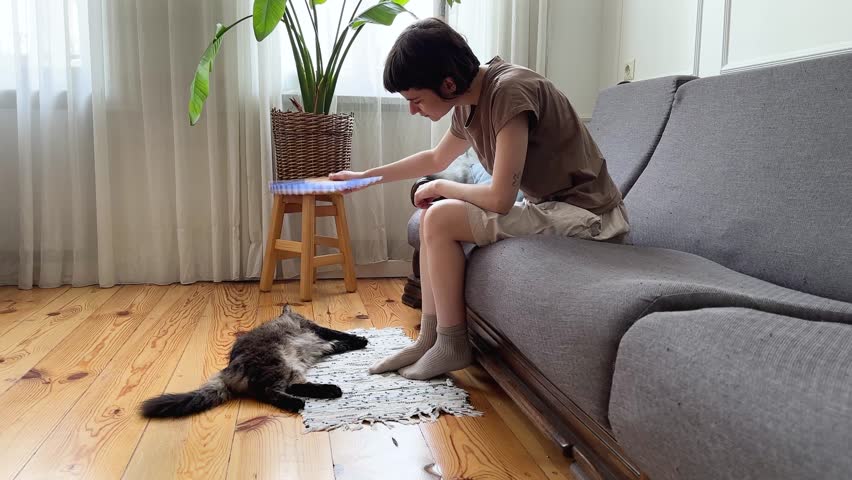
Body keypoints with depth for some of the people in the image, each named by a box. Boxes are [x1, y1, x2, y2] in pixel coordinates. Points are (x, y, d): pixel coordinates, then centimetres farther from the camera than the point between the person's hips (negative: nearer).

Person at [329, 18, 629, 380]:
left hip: (586, 215, -9)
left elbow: (500, 198, -26)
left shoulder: (509, 91, -23)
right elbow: (436, 159, 24)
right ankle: (428, 339, 10)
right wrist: (365, 176, 28)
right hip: (548, 206, 9)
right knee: (433, 217, 8)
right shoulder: (468, 105, 4)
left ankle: (452, 347, -2)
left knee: (441, 218, -17)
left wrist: (440, 188, -8)